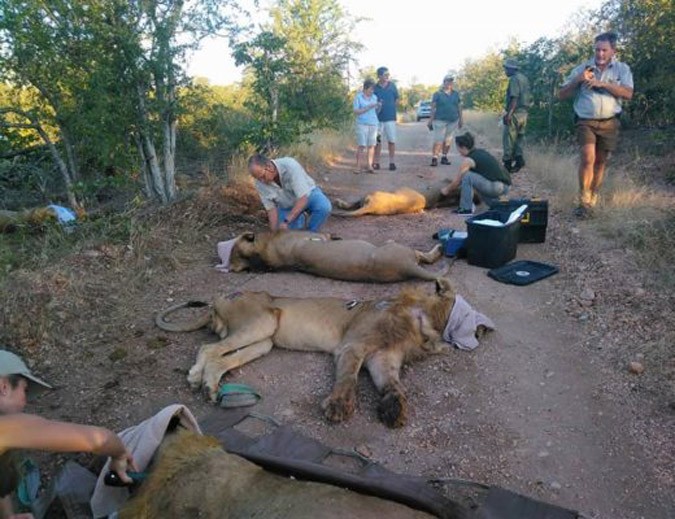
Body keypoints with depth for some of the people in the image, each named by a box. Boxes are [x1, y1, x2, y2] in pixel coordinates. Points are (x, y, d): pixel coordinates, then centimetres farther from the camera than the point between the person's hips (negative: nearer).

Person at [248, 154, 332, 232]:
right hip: (287, 205, 3)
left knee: (324, 207, -34)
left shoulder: (290, 166, -36)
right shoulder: (260, 183, -22)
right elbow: (271, 208, -14)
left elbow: (303, 198, -37)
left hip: (307, 194, -3)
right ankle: (299, 218, 18)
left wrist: (286, 221, -40)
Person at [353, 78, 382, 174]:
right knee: (361, 145, -8)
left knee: (371, 145, -2)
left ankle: (369, 166, -2)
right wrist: (368, 107, -15)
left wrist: (379, 107, -4)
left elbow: (376, 112, 18)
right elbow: (356, 111, -7)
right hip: (362, 123, -4)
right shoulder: (358, 97, 0)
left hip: (373, 124, 4)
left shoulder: (374, 97, 12)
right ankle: (358, 167, -5)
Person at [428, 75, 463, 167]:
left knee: (448, 140, 7)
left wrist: (460, 120, 12)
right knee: (438, 140, -11)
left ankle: (444, 157, 16)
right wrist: (431, 120, -6)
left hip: (453, 121, 4)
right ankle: (434, 158, -10)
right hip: (440, 120, -4)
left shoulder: (456, 94, 13)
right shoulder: (438, 94, 1)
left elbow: (459, 107, 15)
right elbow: (433, 107, -1)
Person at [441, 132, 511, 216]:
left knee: (467, 176, -12)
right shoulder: (479, 152, 17)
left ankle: (466, 209, -6)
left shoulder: (468, 160, -9)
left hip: (497, 186, -9)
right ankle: (494, 203, 21)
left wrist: (447, 190, 18)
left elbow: (458, 181, 1)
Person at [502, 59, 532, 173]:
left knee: (508, 139, -3)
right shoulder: (524, 78, 17)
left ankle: (507, 163, -1)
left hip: (515, 113, -9)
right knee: (518, 138, 13)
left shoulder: (514, 79, -11)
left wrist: (509, 113, -23)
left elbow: (514, 98, -21)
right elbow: (528, 97, 18)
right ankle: (519, 159, 2)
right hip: (524, 113, 9)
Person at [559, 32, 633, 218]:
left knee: (600, 162, 8)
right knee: (588, 158, -19)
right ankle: (583, 201, -13)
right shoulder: (582, 68, 5)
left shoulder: (622, 69, 6)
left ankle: (592, 201, 20)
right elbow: (562, 94, 4)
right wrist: (577, 80, -14)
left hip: (609, 123, 2)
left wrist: (603, 83, -17)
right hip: (586, 121, -2)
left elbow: (628, 93, -9)